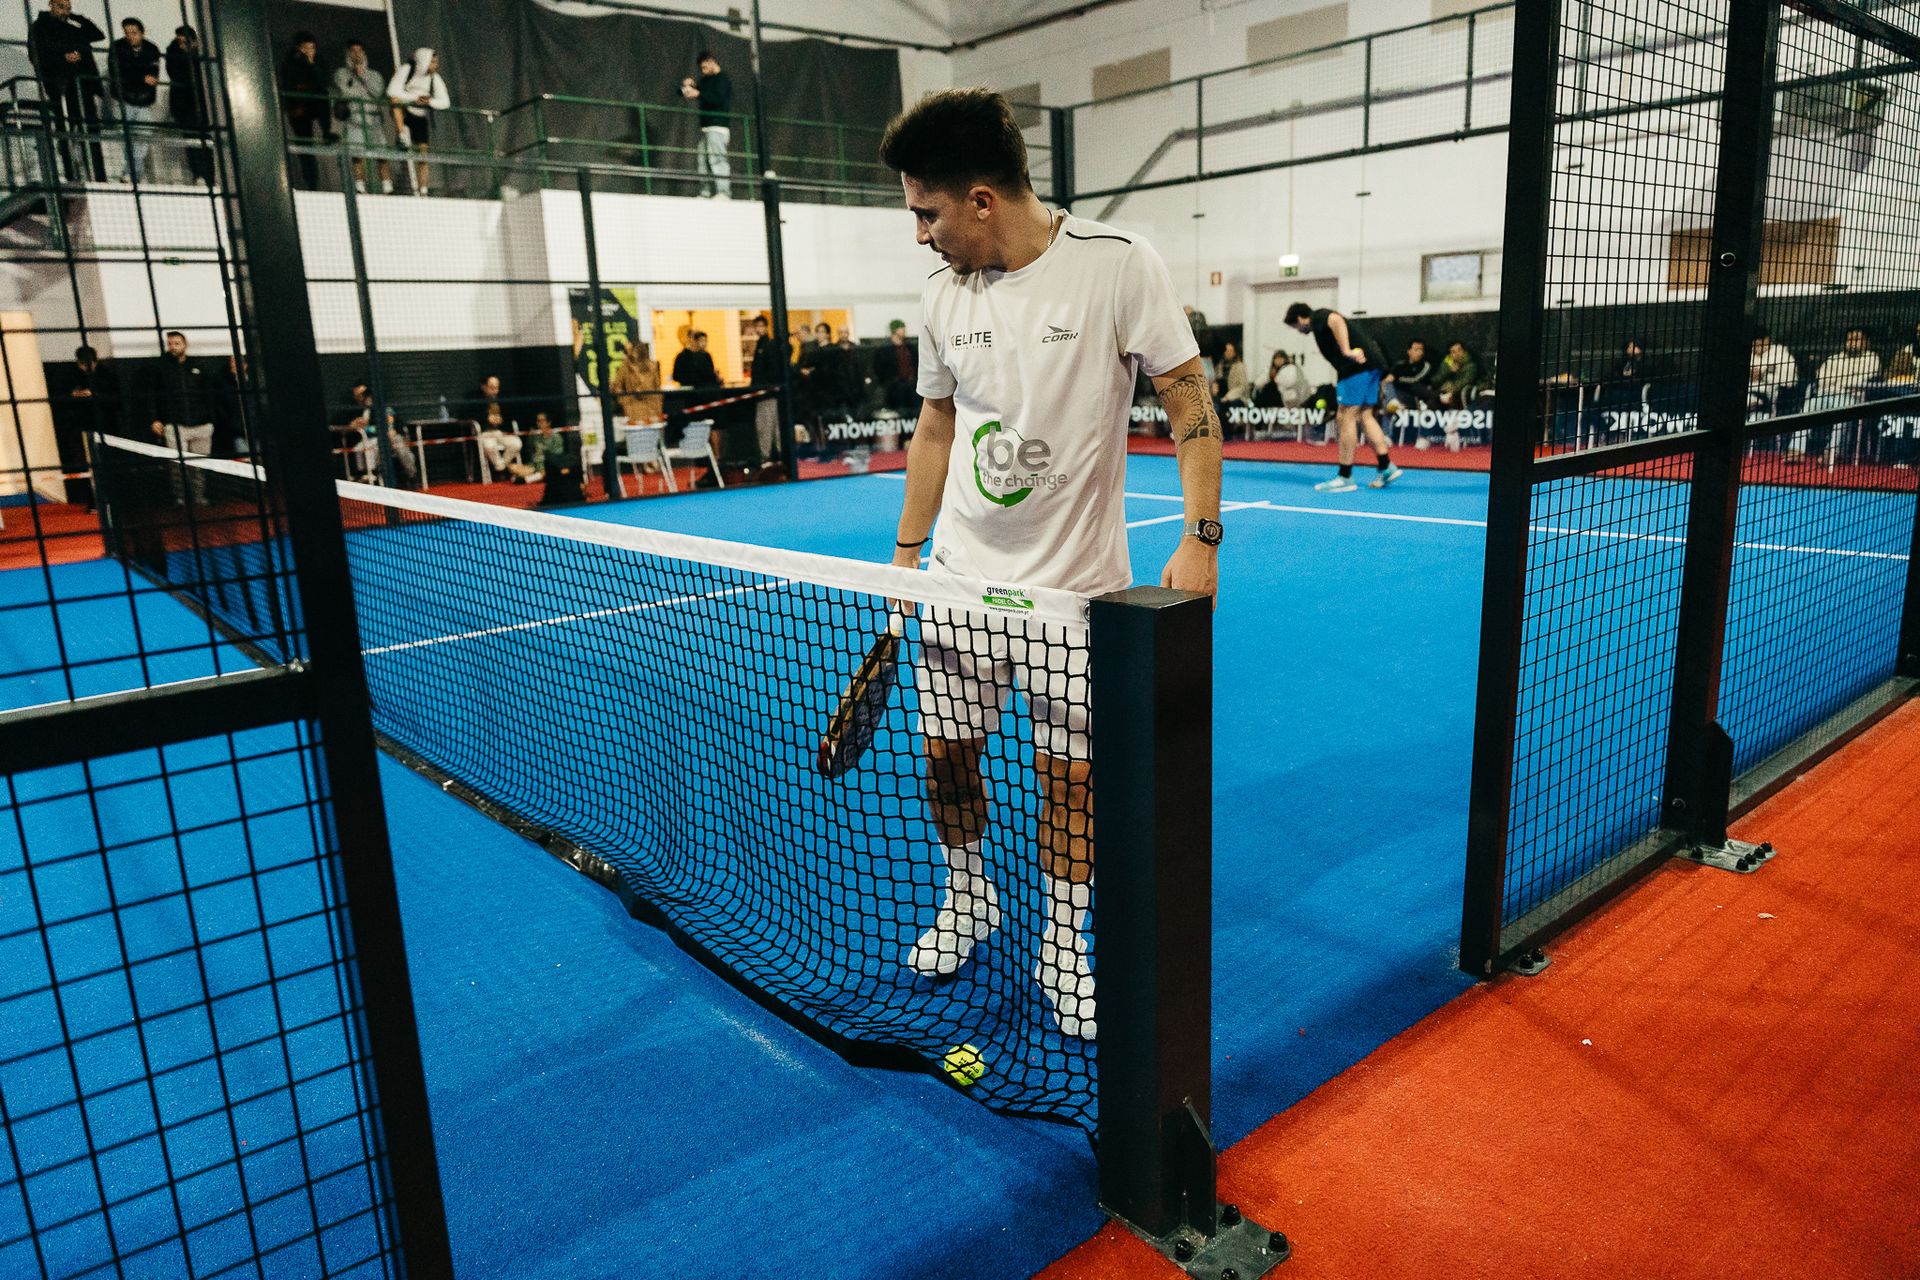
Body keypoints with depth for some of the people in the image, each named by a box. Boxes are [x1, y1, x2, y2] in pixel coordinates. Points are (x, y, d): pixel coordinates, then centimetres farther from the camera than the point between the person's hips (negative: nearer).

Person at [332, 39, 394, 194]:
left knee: (383, 155, -9)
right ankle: (360, 188, -12)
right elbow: (344, 92, -1)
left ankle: (388, 189, -9)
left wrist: (363, 76, 0)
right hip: (354, 119, -2)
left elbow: (378, 91, 3)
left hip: (374, 119, 2)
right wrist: (367, 94, 5)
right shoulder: (341, 73, 14)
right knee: (357, 156, -12)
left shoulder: (374, 74, 22)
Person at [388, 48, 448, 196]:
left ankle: (422, 190, -3)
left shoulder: (435, 78, -1)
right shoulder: (406, 70, -9)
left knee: (423, 154, -6)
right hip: (405, 113, -1)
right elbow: (392, 91, -17)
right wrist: (415, 98, -23)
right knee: (395, 99, -30)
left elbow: (445, 102, -7)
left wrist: (430, 101, -25)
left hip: (422, 117, 1)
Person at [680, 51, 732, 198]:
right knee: (703, 159, 2)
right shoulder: (705, 80, 23)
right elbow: (683, 94, 24)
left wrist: (698, 94, -19)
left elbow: (718, 99, -17)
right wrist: (687, 86, 2)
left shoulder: (723, 79, -1)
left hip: (718, 126, -9)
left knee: (716, 158, -19)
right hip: (706, 127, 9)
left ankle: (724, 193, -26)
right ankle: (705, 193, 2)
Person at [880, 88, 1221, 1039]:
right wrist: (905, 553, 13)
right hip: (960, 579, 4)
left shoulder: (1118, 265, -11)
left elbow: (1189, 401, -9)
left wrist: (1200, 537, -19)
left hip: (1075, 586, -4)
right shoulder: (944, 294, 3)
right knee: (944, 752, 9)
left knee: (1069, 771, 3)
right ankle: (968, 903, 37)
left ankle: (1062, 949, 25)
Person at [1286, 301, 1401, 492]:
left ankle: (1345, 477, -5)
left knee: (1346, 417, -6)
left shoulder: (1318, 316, 4)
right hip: (1372, 364, 9)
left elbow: (1336, 320, -20)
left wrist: (1347, 351, -30)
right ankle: (1386, 467, 12)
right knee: (1365, 416, 13)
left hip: (1358, 365, -9)